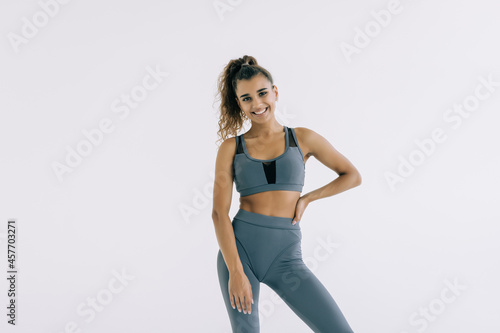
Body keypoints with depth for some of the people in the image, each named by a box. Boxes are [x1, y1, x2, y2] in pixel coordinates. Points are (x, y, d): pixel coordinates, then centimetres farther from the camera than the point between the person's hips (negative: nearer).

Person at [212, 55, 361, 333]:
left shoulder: (302, 138, 5)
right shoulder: (231, 148, 3)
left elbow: (353, 176, 12)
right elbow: (219, 212, -4)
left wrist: (306, 198, 2)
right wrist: (235, 272, -13)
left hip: (285, 257, 0)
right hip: (239, 248, 0)